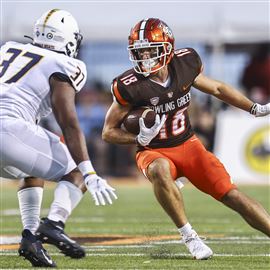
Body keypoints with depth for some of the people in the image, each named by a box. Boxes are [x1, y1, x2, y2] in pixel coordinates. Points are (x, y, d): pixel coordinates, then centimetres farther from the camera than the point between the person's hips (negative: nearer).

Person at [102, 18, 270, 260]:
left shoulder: (185, 64, -10)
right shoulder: (130, 87, -21)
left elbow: (216, 88, 10)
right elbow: (109, 132, -10)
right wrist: (140, 139, -28)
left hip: (188, 144, 3)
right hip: (155, 152, -3)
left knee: (230, 194, -10)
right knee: (159, 171, -37)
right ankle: (189, 236, -24)